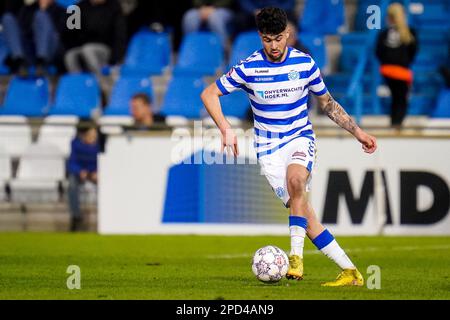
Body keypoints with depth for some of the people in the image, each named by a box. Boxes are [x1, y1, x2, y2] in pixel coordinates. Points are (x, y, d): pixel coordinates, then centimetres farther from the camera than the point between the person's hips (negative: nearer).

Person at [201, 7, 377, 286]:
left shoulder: (305, 63, -1)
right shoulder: (248, 68, -7)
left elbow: (327, 103, 13)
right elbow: (209, 94, 0)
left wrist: (358, 132, 11)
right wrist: (226, 129, -13)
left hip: (300, 137, 0)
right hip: (269, 147, 0)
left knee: (295, 179, -35)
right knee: (303, 212, -10)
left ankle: (296, 256, -29)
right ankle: (350, 271, -4)